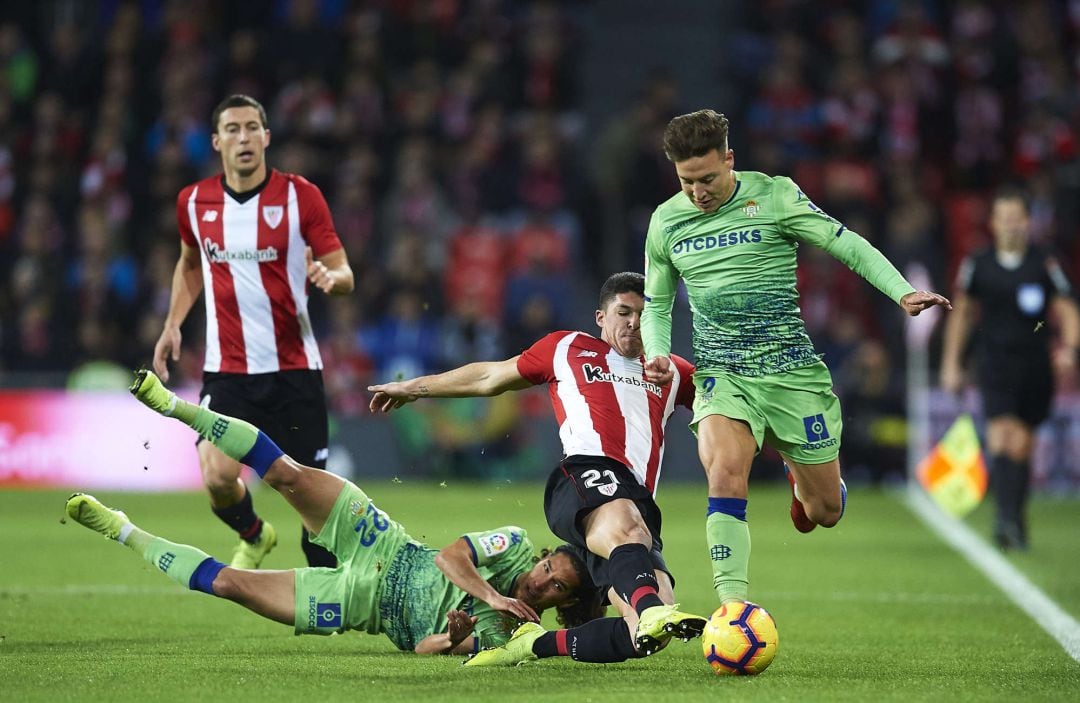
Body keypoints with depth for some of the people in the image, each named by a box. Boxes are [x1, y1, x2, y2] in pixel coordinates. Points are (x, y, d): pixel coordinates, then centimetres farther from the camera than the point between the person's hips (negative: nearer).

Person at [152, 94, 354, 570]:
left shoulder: (300, 196, -4)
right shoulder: (194, 202, 4)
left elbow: (344, 274, -2)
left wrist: (330, 277, -26)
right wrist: (172, 324, 12)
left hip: (295, 368, -1)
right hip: (226, 370, 1)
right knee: (218, 477, -16)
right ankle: (254, 537, 19)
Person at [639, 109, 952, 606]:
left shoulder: (774, 196, -5)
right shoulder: (666, 222, 5)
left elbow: (849, 247, -4)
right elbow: (656, 304, 18)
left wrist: (903, 293, -19)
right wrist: (657, 355, -1)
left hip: (792, 370, -1)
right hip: (721, 374, 1)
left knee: (826, 511, 6)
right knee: (725, 469, -30)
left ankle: (799, 474, 44)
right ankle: (733, 603, -28)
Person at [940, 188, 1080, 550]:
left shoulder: (1045, 265, 1)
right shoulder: (977, 265, 3)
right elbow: (962, 314, 14)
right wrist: (951, 363, 12)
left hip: (1035, 369, 1)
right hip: (994, 367, -1)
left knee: (1021, 446, 6)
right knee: (1001, 436, -19)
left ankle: (1016, 522, 21)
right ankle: (1005, 517, -28)